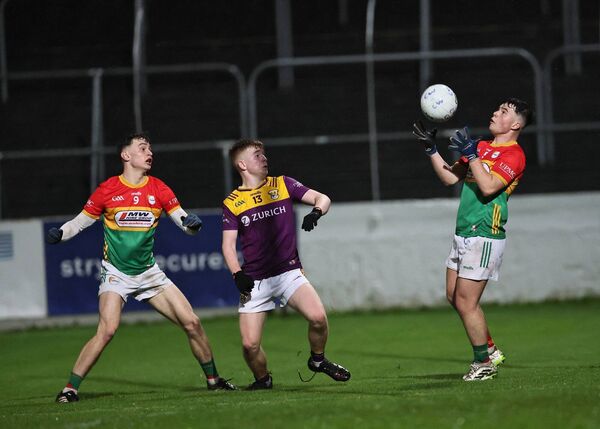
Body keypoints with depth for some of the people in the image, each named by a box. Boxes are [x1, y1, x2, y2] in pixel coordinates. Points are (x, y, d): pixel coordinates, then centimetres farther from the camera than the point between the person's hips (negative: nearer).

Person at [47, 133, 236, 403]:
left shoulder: (158, 189, 3)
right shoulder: (107, 190, -5)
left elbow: (182, 220, 3)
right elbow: (81, 221, 4)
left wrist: (191, 223, -21)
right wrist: (59, 233, -15)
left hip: (149, 273, 4)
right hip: (115, 273, -4)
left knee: (192, 323, 0)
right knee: (107, 330, -23)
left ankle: (213, 379, 18)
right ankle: (70, 389, -15)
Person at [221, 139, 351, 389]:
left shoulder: (283, 185, 8)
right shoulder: (231, 204, 4)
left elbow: (322, 199, 3)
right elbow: (228, 245, 3)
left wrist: (316, 212, -20)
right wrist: (237, 274, -14)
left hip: (289, 272, 0)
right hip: (255, 281, 0)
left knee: (318, 317, -24)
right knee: (249, 344, -12)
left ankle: (318, 360, 6)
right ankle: (262, 379, 19)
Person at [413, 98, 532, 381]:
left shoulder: (513, 154, -10)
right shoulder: (482, 147, 17)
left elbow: (488, 187, -23)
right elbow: (450, 178, 20)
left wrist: (469, 153, -22)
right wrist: (431, 148, 13)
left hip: (484, 237, -9)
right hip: (463, 233, 9)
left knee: (466, 302, -8)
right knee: (454, 297, 12)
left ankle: (483, 363, 5)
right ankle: (490, 351, 23)